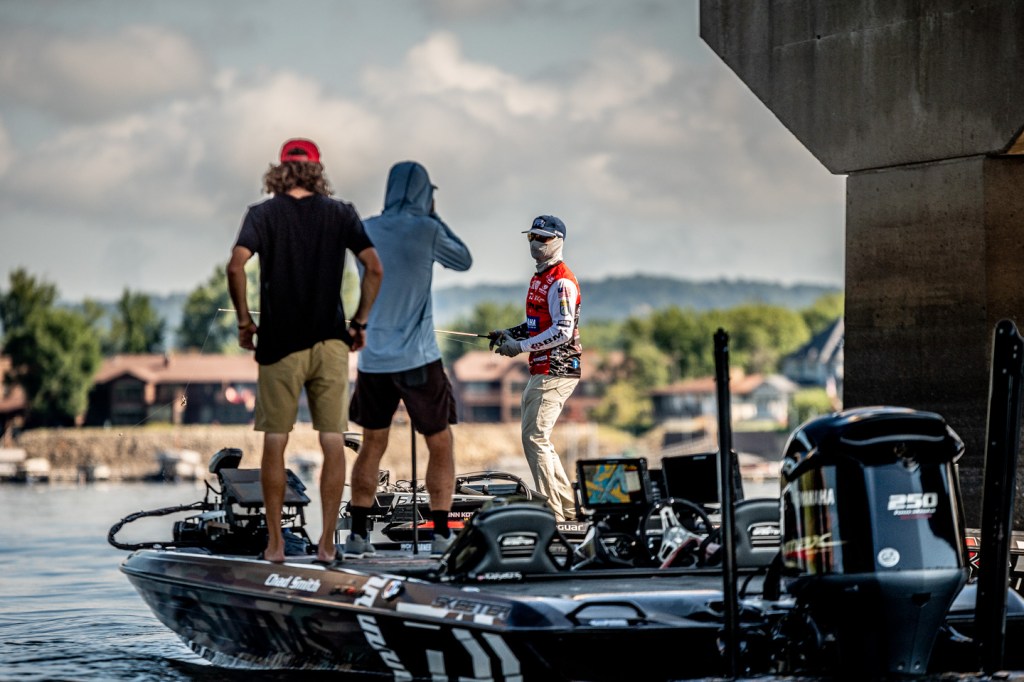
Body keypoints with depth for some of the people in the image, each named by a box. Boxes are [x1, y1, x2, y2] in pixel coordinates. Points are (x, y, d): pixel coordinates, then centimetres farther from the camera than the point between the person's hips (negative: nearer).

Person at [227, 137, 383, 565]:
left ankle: (275, 543, 8)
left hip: (280, 344, -1)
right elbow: (374, 268, -4)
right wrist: (360, 323, 5)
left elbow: (236, 265, -15)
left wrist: (244, 320, -4)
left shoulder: (263, 214, -1)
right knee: (333, 443, 5)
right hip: (331, 343, 1)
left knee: (275, 443, 7)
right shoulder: (341, 214, 4)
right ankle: (327, 544, 4)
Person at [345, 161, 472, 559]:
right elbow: (463, 261, 7)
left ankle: (357, 533, 8)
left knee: (372, 446, 15)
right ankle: (441, 534, 2)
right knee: (440, 446, 9)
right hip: (418, 360, -4)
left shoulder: (366, 230, 4)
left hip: (373, 359, 4)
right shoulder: (425, 230, -8)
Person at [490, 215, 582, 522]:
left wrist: (521, 346, -18)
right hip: (541, 370, 11)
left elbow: (562, 331, -20)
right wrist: (510, 333, 12)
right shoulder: (539, 277, 19)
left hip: (556, 371, -11)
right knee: (537, 438, 14)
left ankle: (553, 511, -10)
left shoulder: (562, 282, -13)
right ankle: (568, 508, 20)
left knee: (535, 438, -13)